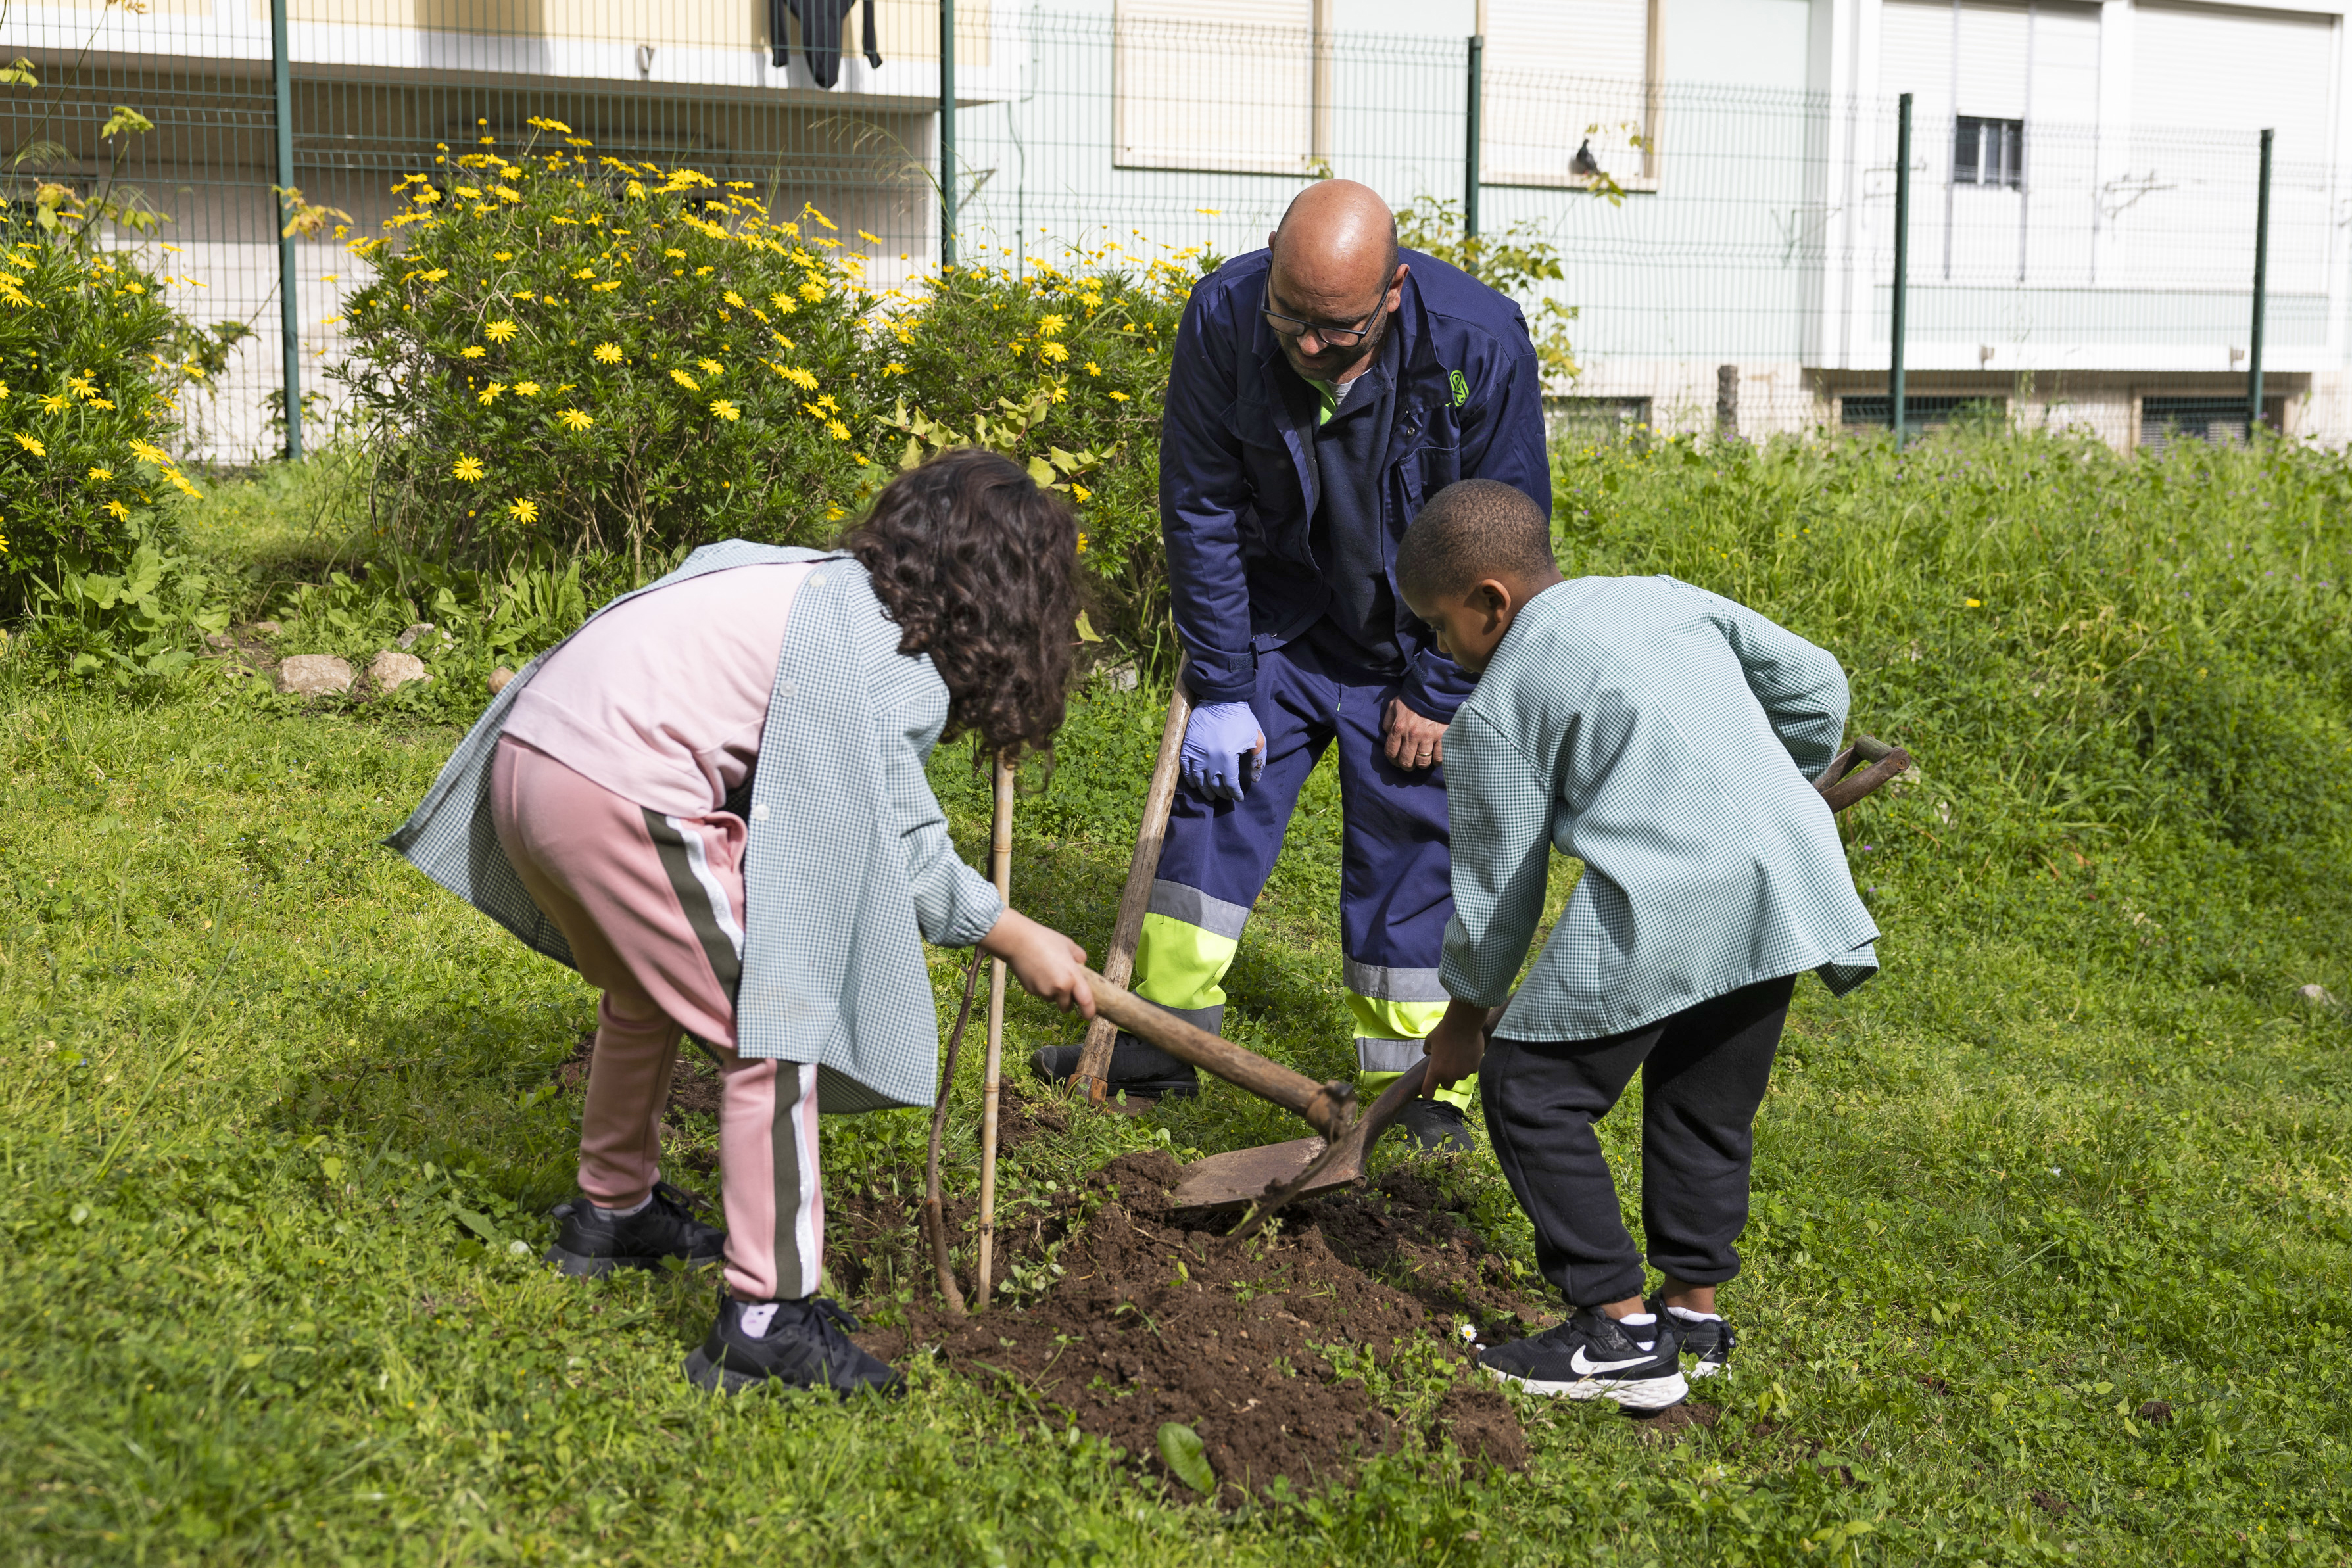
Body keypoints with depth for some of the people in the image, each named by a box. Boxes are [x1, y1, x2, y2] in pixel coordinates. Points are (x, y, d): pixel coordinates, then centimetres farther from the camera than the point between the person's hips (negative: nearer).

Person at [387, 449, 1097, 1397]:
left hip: (526, 751, 10)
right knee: (774, 1032, -2)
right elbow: (902, 849, -2)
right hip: (622, 796, -10)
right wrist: (1017, 939, 9)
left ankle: (612, 1212, 47)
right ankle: (766, 1321, 0)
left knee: (647, 990, 30)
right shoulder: (900, 663, -5)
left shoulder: (827, 583, 21)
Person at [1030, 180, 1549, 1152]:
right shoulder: (1223, 317, -22)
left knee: (1412, 841, -1)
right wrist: (1219, 688, -10)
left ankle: (1413, 1082, 12)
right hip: (1277, 619, 2)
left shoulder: (1480, 342, -27)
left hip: (1412, 639, -2)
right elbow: (1200, 511, -11)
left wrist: (1438, 694, -12)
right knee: (1215, 791, 1)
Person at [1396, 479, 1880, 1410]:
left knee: (1534, 1091, 6)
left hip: (1664, 899, -7)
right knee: (1705, 1102, 23)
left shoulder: (1497, 709, 6)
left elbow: (1496, 887, 11)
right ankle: (1695, 1308, 29)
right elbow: (1814, 685, 24)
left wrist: (1464, 1015, 25)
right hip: (1788, 876, 7)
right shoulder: (1668, 597, 22)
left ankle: (1620, 1334, 5)